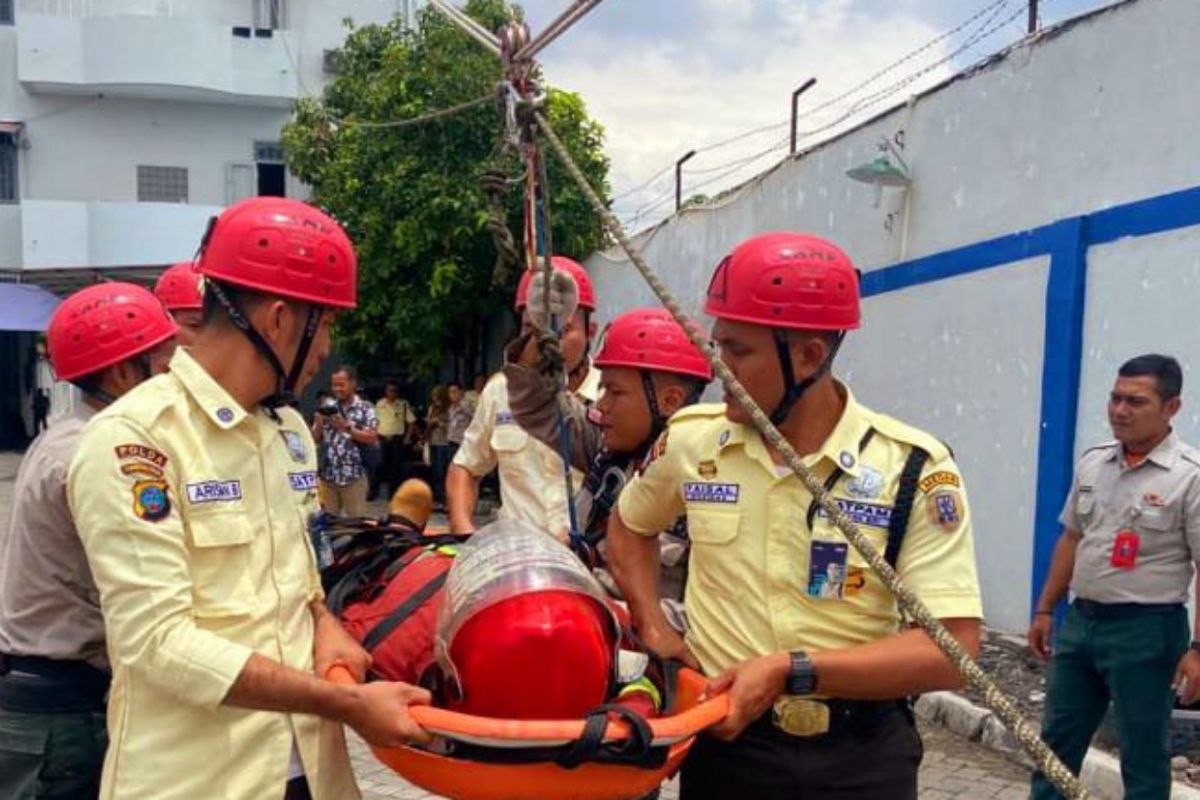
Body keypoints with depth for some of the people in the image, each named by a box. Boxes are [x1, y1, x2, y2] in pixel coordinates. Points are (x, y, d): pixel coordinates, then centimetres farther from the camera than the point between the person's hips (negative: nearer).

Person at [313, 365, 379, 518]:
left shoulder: (365, 409, -2)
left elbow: (372, 438, -10)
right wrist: (319, 423, -10)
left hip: (354, 476, -4)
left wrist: (346, 427, -16)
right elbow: (315, 438, 10)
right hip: (328, 475, 4)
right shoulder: (328, 408, 9)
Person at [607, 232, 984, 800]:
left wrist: (790, 671, -24)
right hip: (726, 742, 2)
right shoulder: (691, 438, -4)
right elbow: (629, 522, 16)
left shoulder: (915, 468, -14)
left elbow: (952, 649, -17)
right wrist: (653, 626, 4)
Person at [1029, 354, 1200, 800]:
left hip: (1146, 629, -6)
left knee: (1143, 754, 9)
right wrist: (1044, 610, 14)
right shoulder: (1092, 464, 7)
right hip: (1081, 619, 6)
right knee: (1057, 739, 16)